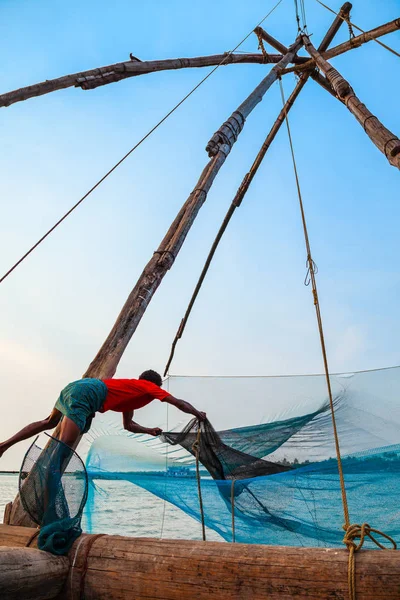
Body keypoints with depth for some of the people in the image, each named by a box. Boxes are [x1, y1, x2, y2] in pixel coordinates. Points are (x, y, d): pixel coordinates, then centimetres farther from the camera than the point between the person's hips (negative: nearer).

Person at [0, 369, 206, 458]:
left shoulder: (131, 389, 31)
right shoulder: (149, 386, 11)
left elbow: (128, 425, 42)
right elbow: (179, 403, 12)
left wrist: (150, 431, 40)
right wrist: (197, 414, 26)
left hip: (76, 387, 9)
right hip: (87, 393, -9)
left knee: (49, 423, 27)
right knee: (64, 446, -15)